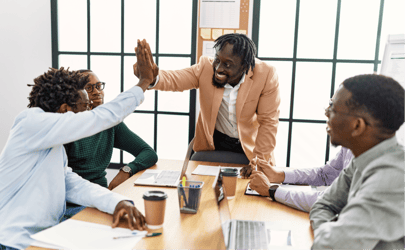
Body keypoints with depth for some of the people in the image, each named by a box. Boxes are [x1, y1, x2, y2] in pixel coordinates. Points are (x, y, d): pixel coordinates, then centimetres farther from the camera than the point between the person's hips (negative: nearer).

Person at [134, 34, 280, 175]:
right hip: (215, 145, 1)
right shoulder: (206, 67, -11)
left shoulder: (266, 75, -18)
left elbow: (268, 122, -14)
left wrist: (259, 161, -18)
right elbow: (174, 79, -21)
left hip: (249, 149, -1)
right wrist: (153, 78, -45)